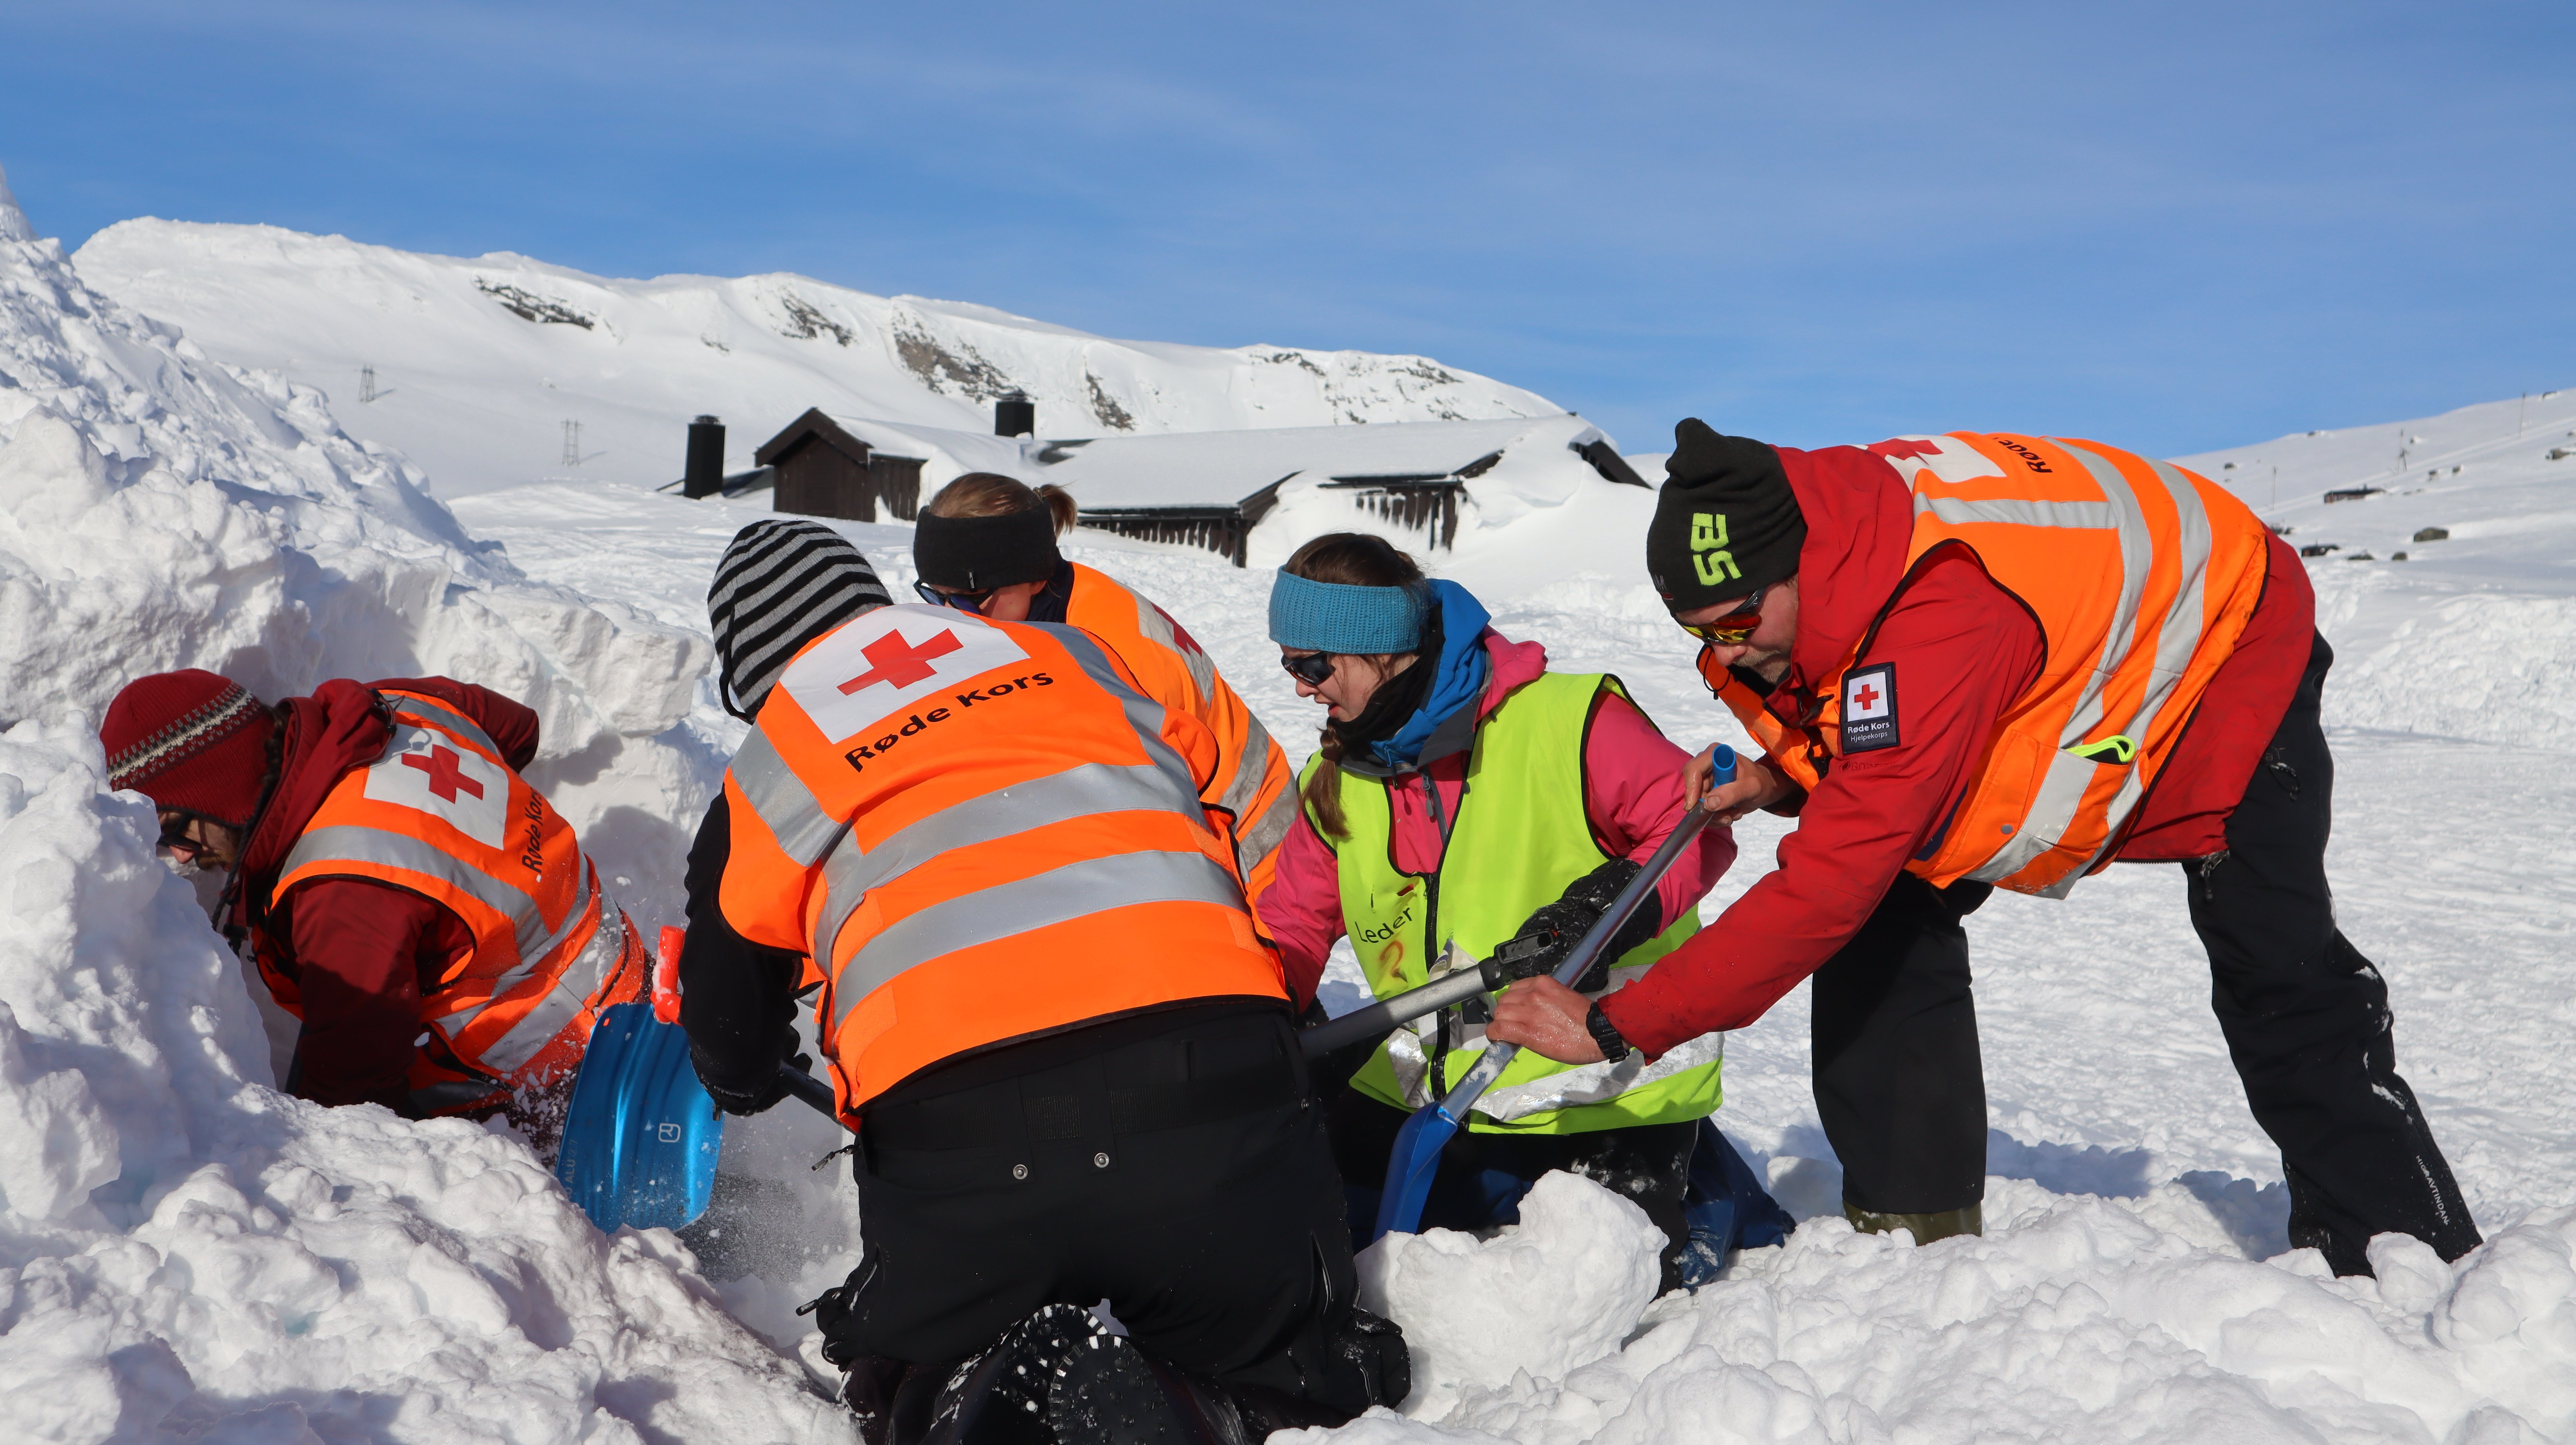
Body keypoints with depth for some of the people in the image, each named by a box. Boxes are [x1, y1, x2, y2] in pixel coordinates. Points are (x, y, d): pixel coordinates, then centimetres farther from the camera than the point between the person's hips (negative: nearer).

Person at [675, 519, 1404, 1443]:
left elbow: (729, 1038, 33)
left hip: (953, 1132, 0)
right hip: (1213, 1082, 1)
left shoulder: (763, 784, 21)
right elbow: (1262, 826, 29)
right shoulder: (1071, 658, 25)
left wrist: (748, 1083, 58)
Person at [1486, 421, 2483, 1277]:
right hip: (2058, 687, 7)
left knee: (2279, 983, -8)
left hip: (2222, 646, -7)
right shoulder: (1787, 563, -21)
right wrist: (1783, 774, -22)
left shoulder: (1938, 613, -48)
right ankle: (1913, 1228, 0)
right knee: (1892, 921, -7)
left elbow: (1828, 888, -48)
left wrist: (1623, 1024, -47)